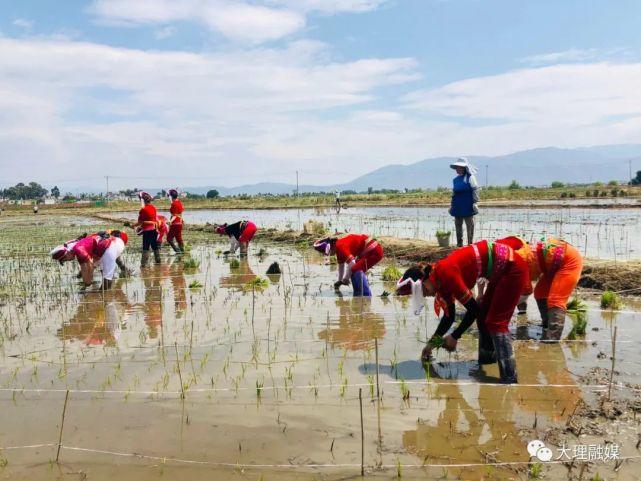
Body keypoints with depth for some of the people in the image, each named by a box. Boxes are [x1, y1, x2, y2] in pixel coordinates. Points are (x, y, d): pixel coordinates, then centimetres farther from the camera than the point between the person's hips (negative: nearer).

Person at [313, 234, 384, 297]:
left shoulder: (340, 245, -20)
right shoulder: (338, 248, 12)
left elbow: (351, 263, -26)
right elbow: (341, 265, 26)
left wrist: (346, 279, -12)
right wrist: (339, 281, 31)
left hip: (374, 251, -11)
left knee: (355, 270, -18)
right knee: (359, 271, 21)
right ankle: (367, 296, 28)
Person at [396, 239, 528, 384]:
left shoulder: (446, 273, -24)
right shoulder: (440, 281, 4)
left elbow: (473, 309, -20)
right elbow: (449, 316, 14)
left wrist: (454, 337, -10)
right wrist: (432, 342, 14)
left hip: (512, 267, -9)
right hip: (502, 269, 9)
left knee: (496, 322, -8)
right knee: (483, 314, 17)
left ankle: (510, 378, -5)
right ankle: (487, 356, 33)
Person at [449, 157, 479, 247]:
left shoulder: (470, 177, -4)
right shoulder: (455, 179, 14)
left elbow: (475, 190, -7)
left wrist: (475, 202, -13)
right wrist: (451, 205, 18)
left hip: (467, 206, -6)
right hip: (457, 207, 6)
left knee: (470, 226, 0)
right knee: (458, 225, 9)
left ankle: (470, 244, 6)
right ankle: (459, 244, 17)